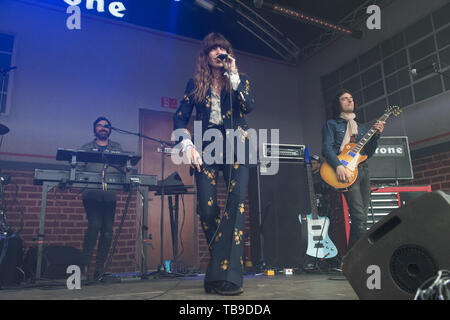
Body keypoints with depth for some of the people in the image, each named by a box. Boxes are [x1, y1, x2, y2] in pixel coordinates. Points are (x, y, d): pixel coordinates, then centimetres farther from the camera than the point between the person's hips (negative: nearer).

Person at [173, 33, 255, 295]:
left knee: (236, 205, -18)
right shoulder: (196, 83, 14)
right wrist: (188, 146, -6)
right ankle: (220, 267, 9)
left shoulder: (241, 79, 14)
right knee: (207, 210, -9)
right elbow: (180, 117, 8)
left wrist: (233, 75, -9)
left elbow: (249, 106, -5)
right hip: (207, 148, 1)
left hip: (236, 146, -1)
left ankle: (226, 274, -16)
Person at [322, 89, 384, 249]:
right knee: (360, 218, -17)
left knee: (361, 218, 3)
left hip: (363, 170, 6)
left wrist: (376, 135, 3)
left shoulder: (361, 127, 26)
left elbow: (369, 153, 19)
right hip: (346, 171, -6)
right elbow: (327, 148, -7)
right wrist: (338, 166, -23)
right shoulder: (331, 124, 9)